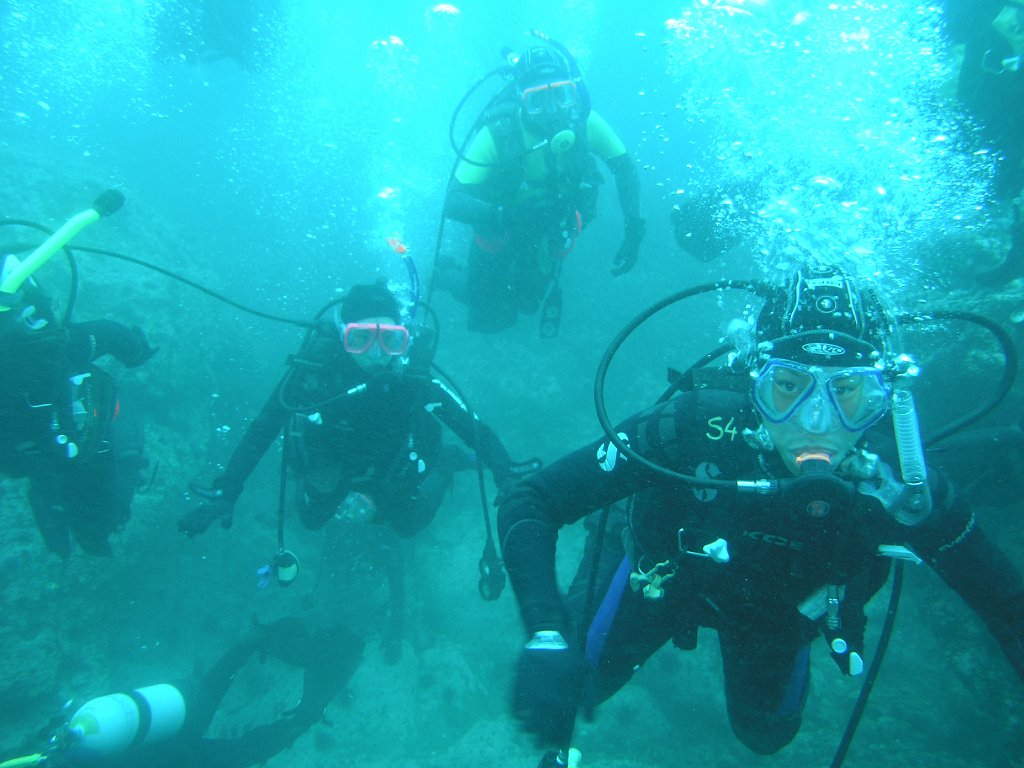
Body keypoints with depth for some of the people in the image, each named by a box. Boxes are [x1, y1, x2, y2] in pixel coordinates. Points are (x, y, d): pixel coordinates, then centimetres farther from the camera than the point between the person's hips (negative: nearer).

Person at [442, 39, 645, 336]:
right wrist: (508, 216, -54)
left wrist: (633, 231, -22)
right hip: (499, 227, -2)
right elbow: (453, 202, -37)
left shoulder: (585, 123, -26)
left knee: (528, 301, 19)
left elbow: (625, 169, -10)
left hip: (550, 230, 3)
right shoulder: (498, 132, -35)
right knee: (489, 319, 10)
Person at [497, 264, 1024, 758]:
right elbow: (529, 501, -40)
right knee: (573, 686, 12)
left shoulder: (901, 488, -36)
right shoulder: (695, 428, -43)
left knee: (767, 734, 25)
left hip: (781, 610, 2)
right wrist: (547, 638, -54)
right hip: (662, 574, -2)